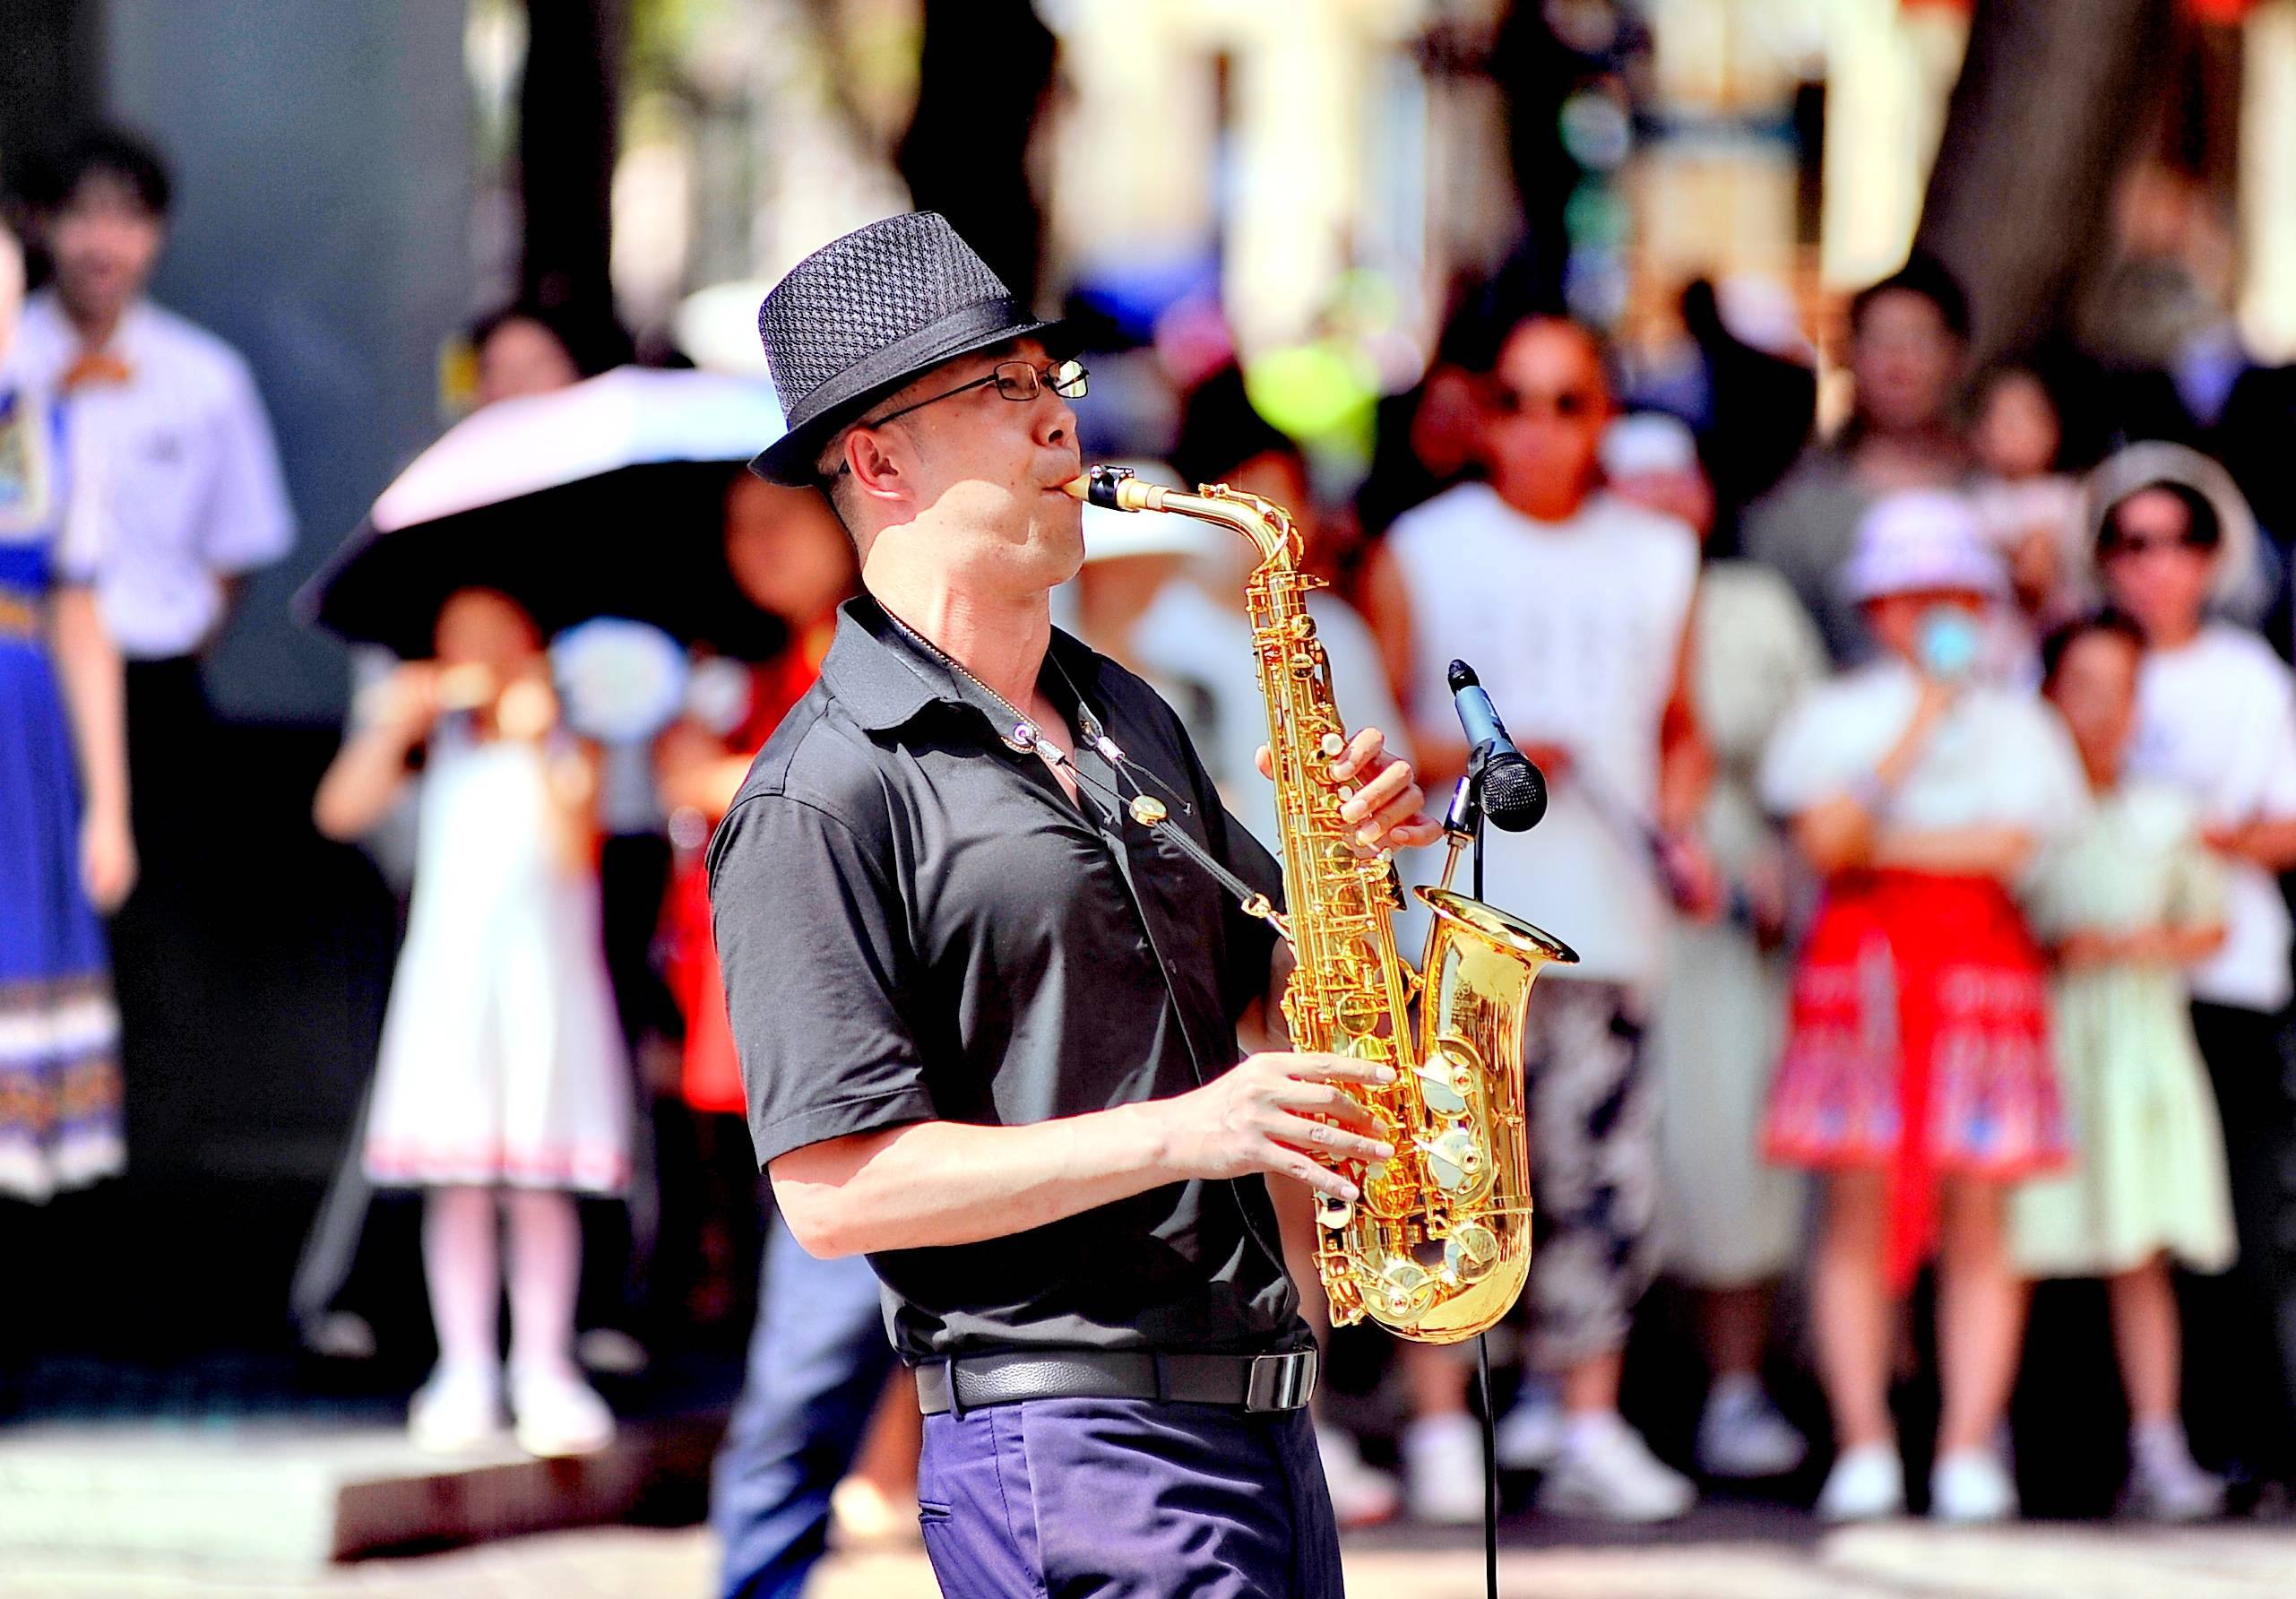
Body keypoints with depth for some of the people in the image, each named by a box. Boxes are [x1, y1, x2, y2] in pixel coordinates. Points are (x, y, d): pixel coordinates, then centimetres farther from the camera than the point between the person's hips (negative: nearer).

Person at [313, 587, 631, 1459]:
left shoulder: (568, 742, 0)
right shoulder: (437, 734, 7)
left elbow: (571, 853, -15)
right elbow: (339, 811, 1)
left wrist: (535, 748, -23)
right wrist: (389, 730, -11)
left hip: (544, 973, -2)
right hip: (447, 971, 2)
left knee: (537, 1184, -2)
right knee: (456, 1182, 1)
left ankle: (543, 1370, 6)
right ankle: (466, 1372, 7)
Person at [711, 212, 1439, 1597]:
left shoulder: (1125, 717, 17)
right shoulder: (824, 800, -9)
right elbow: (835, 1190, -15)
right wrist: (1179, 1133, -20)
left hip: (1260, 1425, 8)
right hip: (1065, 1447, -8)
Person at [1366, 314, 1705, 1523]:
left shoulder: (1658, 559, 16)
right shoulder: (1420, 553, 7)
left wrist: (1677, 826, 5)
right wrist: (1477, 755, -12)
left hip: (1607, 917, 2)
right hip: (1459, 912, -2)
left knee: (1601, 1170, -3)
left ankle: (1584, 1420, -1)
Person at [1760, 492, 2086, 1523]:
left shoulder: (2015, 723, 12)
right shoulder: (1833, 715, 11)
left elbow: (2010, 845, -2)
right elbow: (1823, 839, -5)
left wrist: (1877, 843, -3)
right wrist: (1915, 730, -7)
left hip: (1983, 964, 1)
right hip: (1859, 967, 0)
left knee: (1978, 1221, -4)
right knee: (1858, 1210, -6)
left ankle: (1969, 1449, -4)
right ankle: (1862, 1448, -3)